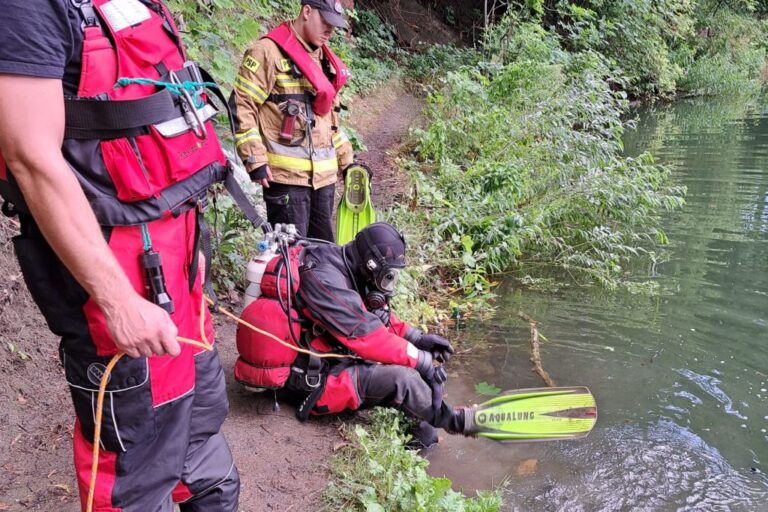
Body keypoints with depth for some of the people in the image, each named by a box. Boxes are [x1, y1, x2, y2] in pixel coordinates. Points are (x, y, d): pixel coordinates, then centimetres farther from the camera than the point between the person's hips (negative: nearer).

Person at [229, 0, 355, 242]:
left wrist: (347, 160, 21)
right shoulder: (269, 52, -7)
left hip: (324, 174, 8)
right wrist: (255, 160, -16)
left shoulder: (324, 59, 19)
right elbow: (241, 105, -11)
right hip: (286, 175, -8)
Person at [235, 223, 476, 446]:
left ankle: (422, 416, -5)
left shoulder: (341, 266, 1)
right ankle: (451, 421, 2)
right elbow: (369, 337, -28)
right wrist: (423, 361, -18)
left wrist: (418, 338, -1)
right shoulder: (324, 279, -27)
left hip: (324, 358, 10)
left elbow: (376, 314, 11)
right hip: (312, 381, -10)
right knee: (402, 378, -21)